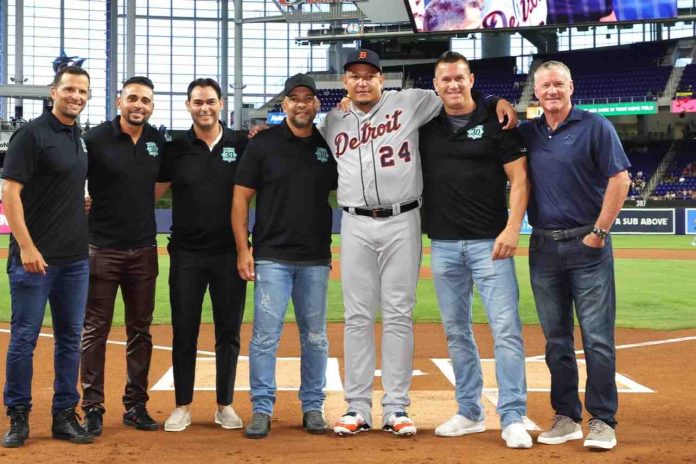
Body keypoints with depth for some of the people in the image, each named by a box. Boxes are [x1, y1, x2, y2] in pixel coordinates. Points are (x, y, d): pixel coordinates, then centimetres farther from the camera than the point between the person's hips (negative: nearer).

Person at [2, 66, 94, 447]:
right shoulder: (31, 134, -8)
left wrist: (88, 203, 9)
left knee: (70, 339, 10)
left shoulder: (80, 138, 14)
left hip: (75, 258, 7)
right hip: (35, 258, -7)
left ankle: (64, 416, 19)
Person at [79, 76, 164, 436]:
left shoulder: (157, 141, 6)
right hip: (102, 249, -4)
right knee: (95, 330, 0)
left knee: (140, 331, 10)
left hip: (143, 250, 5)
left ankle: (136, 405, 19)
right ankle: (92, 408, 8)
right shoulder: (96, 139, -8)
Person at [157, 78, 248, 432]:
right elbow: (151, 193, 4)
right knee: (184, 331, 5)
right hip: (186, 254, 0)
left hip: (229, 253, 0)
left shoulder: (242, 144, 3)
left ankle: (225, 405, 18)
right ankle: (182, 406, 15)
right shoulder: (175, 149, 3)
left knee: (229, 330, 6)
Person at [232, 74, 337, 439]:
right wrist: (243, 249, -7)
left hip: (316, 259, 3)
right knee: (265, 334, -5)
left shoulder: (329, 146, 8)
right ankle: (261, 409, 4)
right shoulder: (263, 144, 0)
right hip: (272, 256, -3)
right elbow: (241, 199, 0)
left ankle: (313, 407, 20)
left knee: (315, 337, 9)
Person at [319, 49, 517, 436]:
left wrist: (497, 100, -8)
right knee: (358, 317, 4)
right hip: (355, 226, 2)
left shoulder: (409, 102, 3)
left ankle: (396, 409, 8)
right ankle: (358, 408, 11)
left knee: (399, 316, 2)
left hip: (402, 223, -2)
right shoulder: (333, 123, 12)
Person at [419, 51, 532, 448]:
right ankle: (470, 413, 21)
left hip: (489, 243, -4)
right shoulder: (426, 124, 10)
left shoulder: (496, 122, -1)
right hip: (443, 244, 5)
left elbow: (519, 178, -5)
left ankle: (513, 418, -5)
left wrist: (512, 228, -16)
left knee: (506, 329, -9)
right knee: (457, 331, 10)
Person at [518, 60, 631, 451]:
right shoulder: (527, 133, 11)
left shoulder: (595, 127, -2)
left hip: (587, 245, -4)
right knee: (557, 338, 9)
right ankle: (567, 417, 18)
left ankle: (603, 420, 4)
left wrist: (599, 232, -11)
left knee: (598, 337, -4)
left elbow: (620, 179, -7)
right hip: (544, 247, 5)